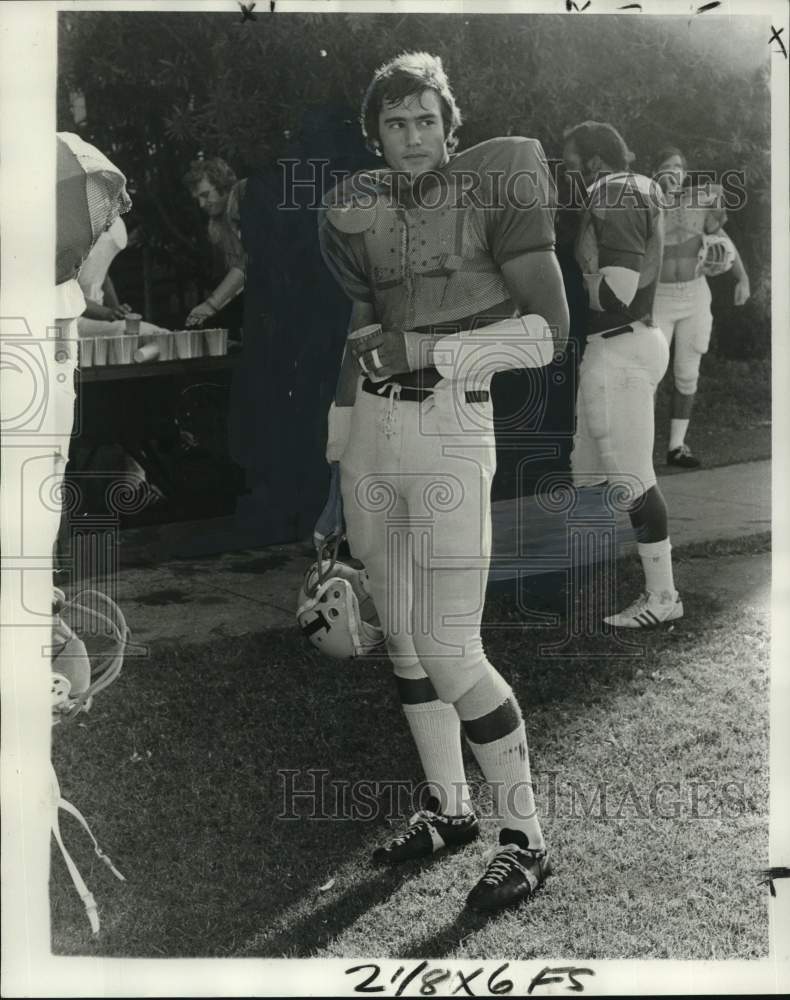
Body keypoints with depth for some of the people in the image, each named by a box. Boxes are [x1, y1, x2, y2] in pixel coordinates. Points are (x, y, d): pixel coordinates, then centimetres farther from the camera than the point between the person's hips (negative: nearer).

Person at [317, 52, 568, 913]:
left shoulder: (489, 187, -5)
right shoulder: (363, 212, 11)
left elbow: (550, 328, -10)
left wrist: (432, 352, -16)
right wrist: (337, 462, 16)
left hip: (450, 437, -6)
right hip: (372, 437, 7)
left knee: (450, 655, -9)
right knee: (402, 636, 12)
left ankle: (524, 836, 7)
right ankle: (448, 808, 28)